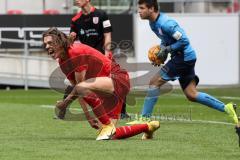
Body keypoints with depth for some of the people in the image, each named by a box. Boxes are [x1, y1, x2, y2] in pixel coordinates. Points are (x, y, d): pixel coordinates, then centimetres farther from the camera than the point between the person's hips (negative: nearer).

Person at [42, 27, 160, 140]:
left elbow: (80, 86, -18)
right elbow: (76, 90, 13)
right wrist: (88, 116, 9)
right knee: (112, 135, 4)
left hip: (117, 79, -10)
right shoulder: (62, 62, 7)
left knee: (82, 88, -37)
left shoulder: (76, 52, -21)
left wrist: (65, 103, -10)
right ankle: (148, 127, 27)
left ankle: (107, 126, -22)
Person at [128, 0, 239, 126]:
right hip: (181, 58, 10)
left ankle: (144, 119, -6)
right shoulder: (153, 23, 8)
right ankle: (226, 108, 13)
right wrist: (162, 47, 3)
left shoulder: (165, 23, -22)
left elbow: (184, 40, -23)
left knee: (155, 82, -10)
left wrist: (166, 49, -17)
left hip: (184, 57, -10)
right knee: (192, 95, 9)